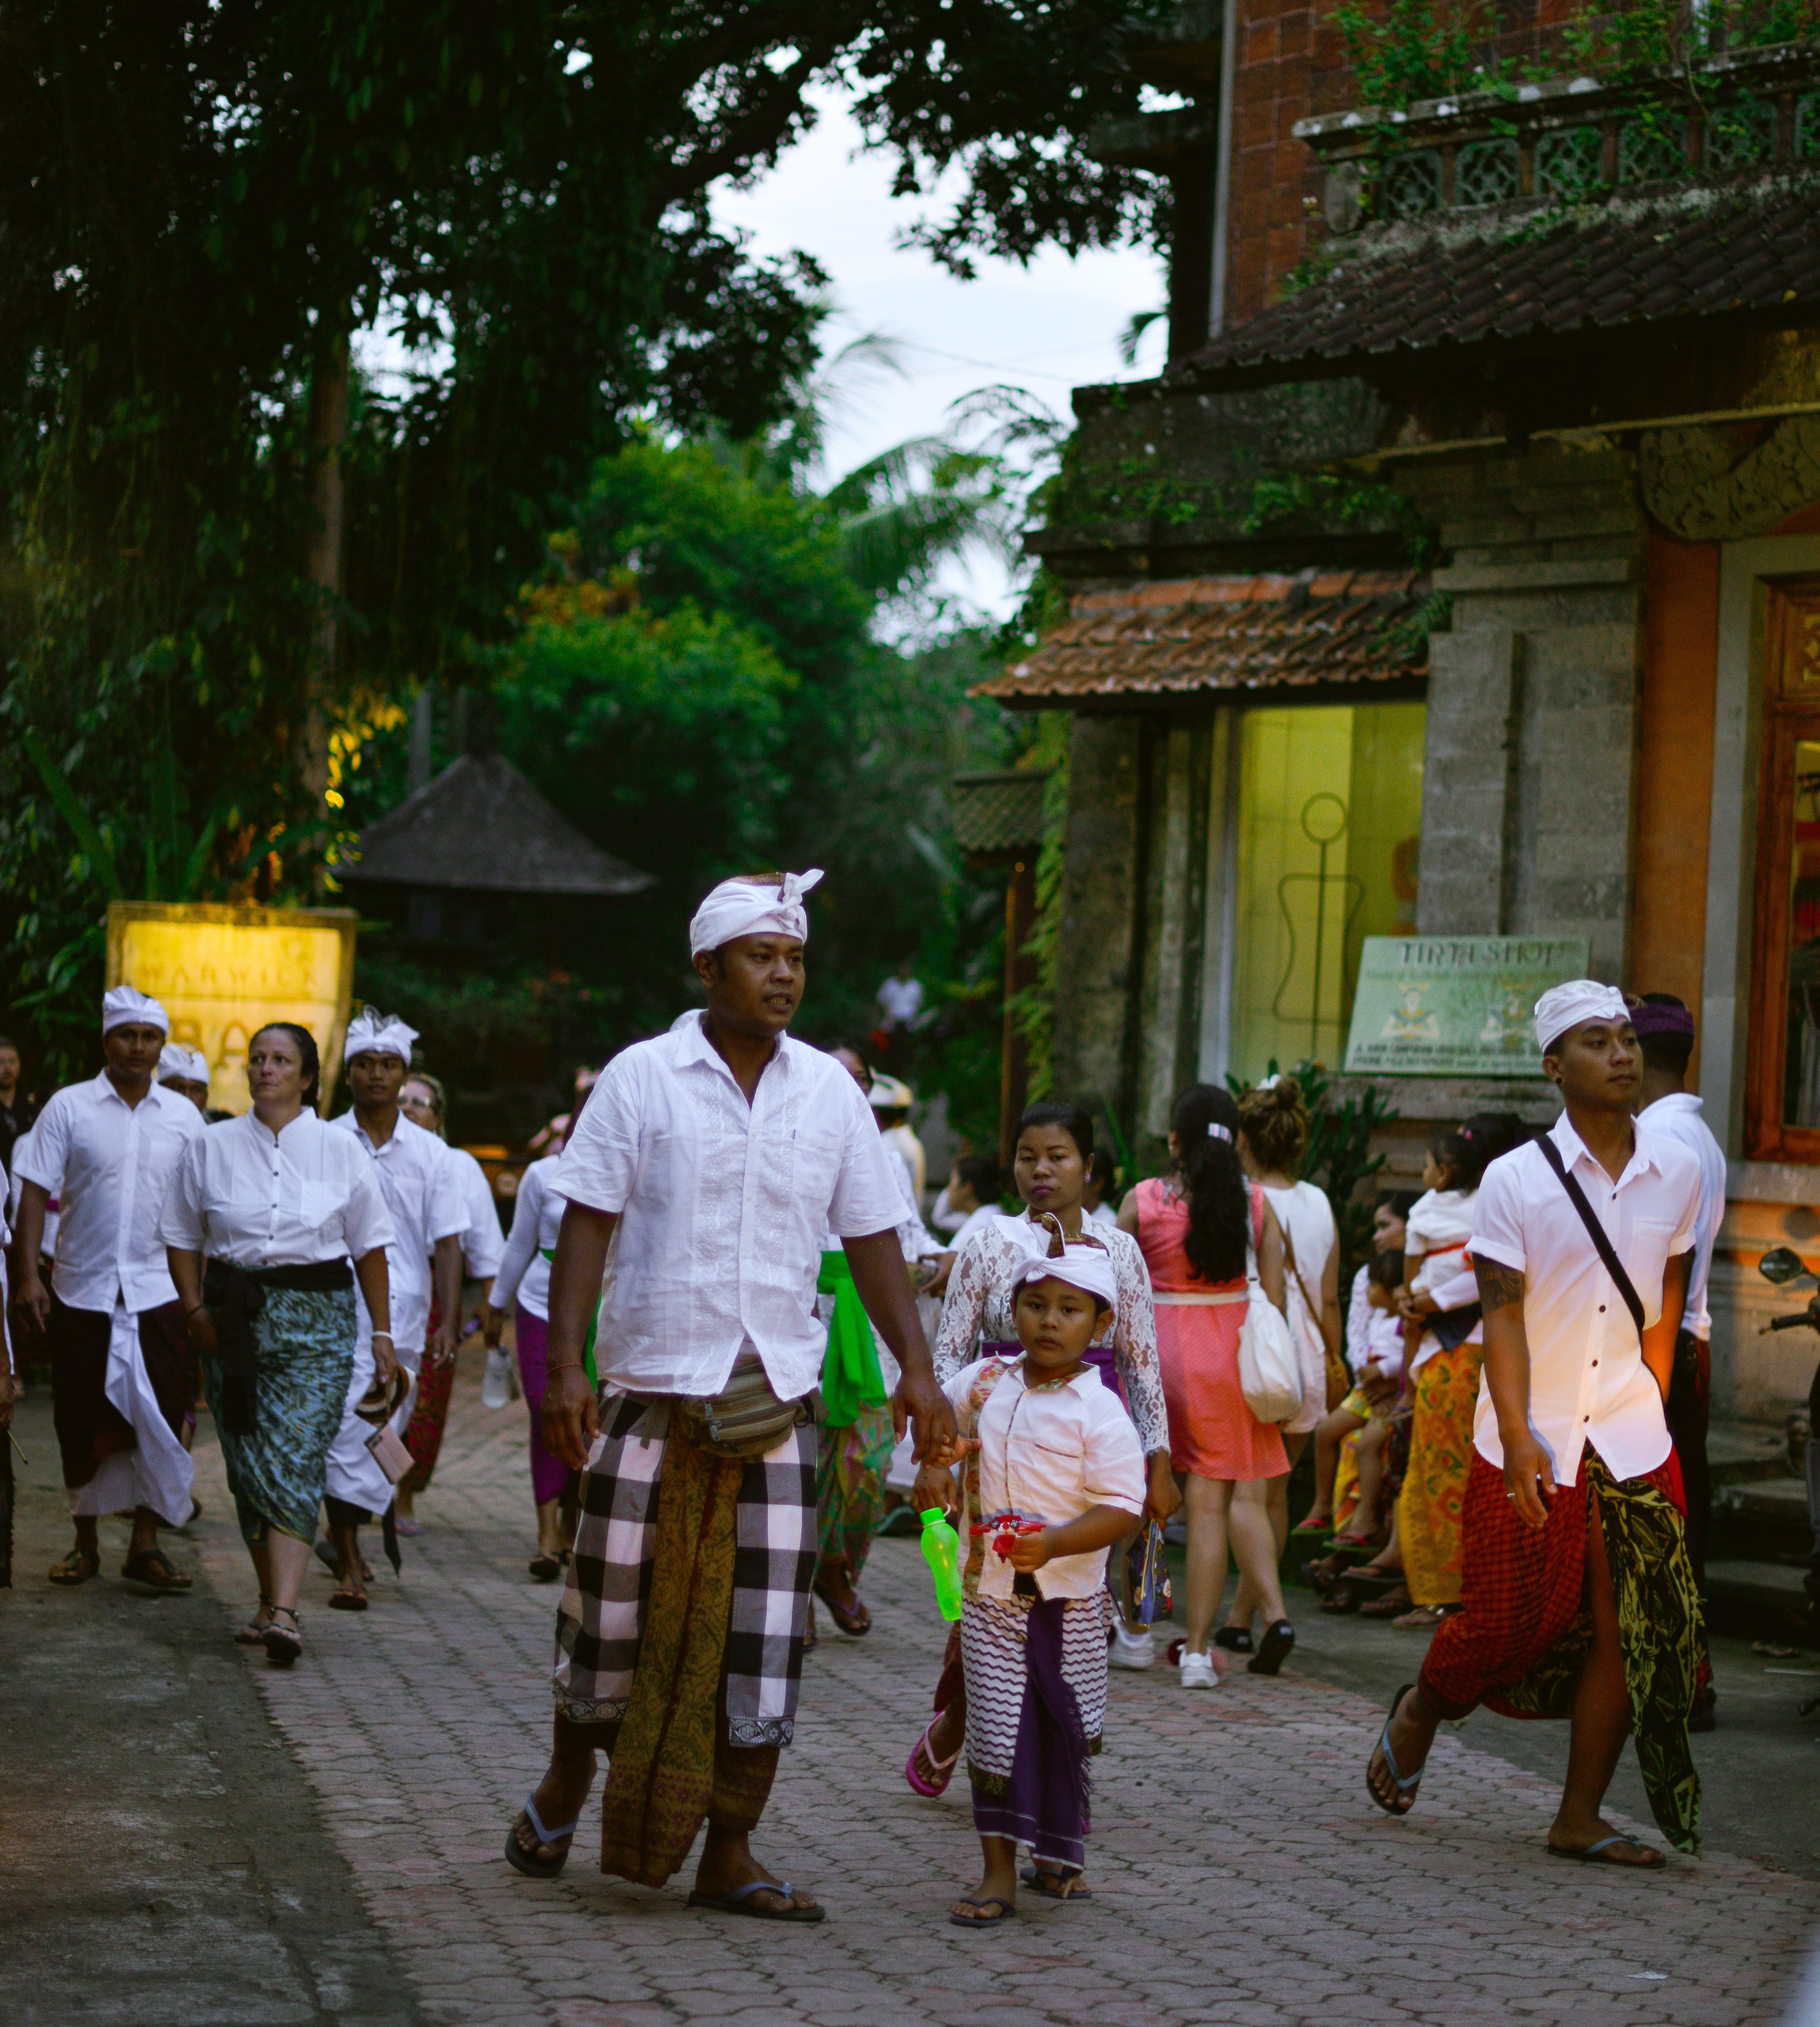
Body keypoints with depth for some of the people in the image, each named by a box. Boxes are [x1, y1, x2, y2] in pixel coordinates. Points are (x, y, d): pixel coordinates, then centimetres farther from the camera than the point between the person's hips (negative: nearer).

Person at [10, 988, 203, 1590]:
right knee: (82, 1424, 6)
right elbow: (35, 1194, -2)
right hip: (81, 1290, -1)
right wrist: (28, 1277, -10)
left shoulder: (183, 1116, 6)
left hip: (159, 1292, 1)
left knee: (161, 1419, -4)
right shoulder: (69, 1107, 0)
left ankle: (145, 1545, 4)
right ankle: (85, 1542, 19)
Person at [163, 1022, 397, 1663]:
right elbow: (182, 1237, 12)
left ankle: (283, 1612, -22)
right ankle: (270, 1598, 17)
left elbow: (369, 1247, 8)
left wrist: (382, 1333, 5)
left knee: (295, 1462, -13)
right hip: (235, 1316, 2)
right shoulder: (212, 1147, 7)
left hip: (317, 1319, -2)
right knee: (248, 1465, 3)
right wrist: (195, 1310, -1)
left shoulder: (339, 1150, 4)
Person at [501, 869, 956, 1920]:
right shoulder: (642, 1078, -2)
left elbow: (871, 1236, 11)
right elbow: (588, 1225, -3)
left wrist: (918, 1369, 3)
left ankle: (730, 1854, 8)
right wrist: (566, 1364, -12)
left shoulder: (830, 1090, 7)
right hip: (652, 1387, -2)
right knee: (617, 1601, 7)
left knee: (764, 1629, 0)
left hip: (776, 1397, 2)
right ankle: (567, 1782, 33)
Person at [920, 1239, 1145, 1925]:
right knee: (997, 1731, -2)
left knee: (1066, 1728, 10)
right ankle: (998, 1873, 1)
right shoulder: (983, 1382, 1)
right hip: (989, 1592, 2)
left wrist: (1055, 1543, -30)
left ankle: (1058, 1856, 29)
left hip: (1070, 1597, -2)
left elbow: (1121, 1507, -17)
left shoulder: (1100, 1412, -12)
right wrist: (933, 1468, 1)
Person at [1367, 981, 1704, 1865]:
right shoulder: (1515, 1179, -7)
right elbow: (1502, 1317, -11)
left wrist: (1649, 1410, 13)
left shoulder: (1677, 1173, 5)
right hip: (1531, 1446, -3)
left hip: (1633, 1445, 3)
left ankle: (1579, 1819, 8)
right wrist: (1518, 1441, -18)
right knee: (1507, 1623, 3)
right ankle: (1416, 1716, 33)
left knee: (1625, 1632, -2)